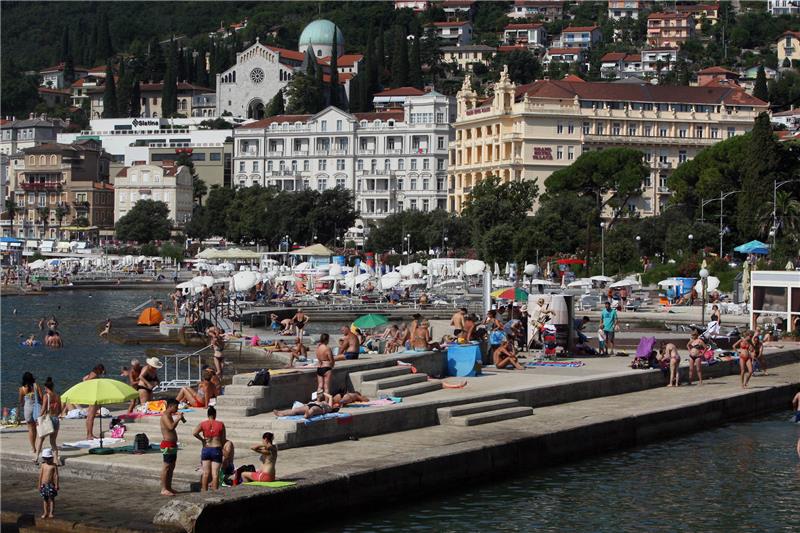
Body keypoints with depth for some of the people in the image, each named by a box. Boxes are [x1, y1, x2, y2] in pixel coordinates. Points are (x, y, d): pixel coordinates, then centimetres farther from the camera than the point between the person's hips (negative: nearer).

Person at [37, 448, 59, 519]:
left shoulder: (54, 465, -7)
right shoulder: (43, 465, 5)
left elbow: (56, 475, -8)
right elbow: (40, 475, 9)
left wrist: (56, 485, -11)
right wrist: (39, 484, 9)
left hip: (51, 484, -4)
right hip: (44, 484, 4)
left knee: (51, 498, 1)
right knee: (44, 499, 10)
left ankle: (51, 513, 6)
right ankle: (45, 513, 17)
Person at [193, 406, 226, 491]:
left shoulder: (203, 424, 1)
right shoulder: (221, 424, 0)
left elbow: (195, 433, -14)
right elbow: (223, 440, 3)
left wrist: (202, 439, 0)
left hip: (206, 449, 1)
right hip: (217, 450, -1)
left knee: (206, 473, 9)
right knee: (215, 473, -1)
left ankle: (204, 491, 11)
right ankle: (214, 491, -1)